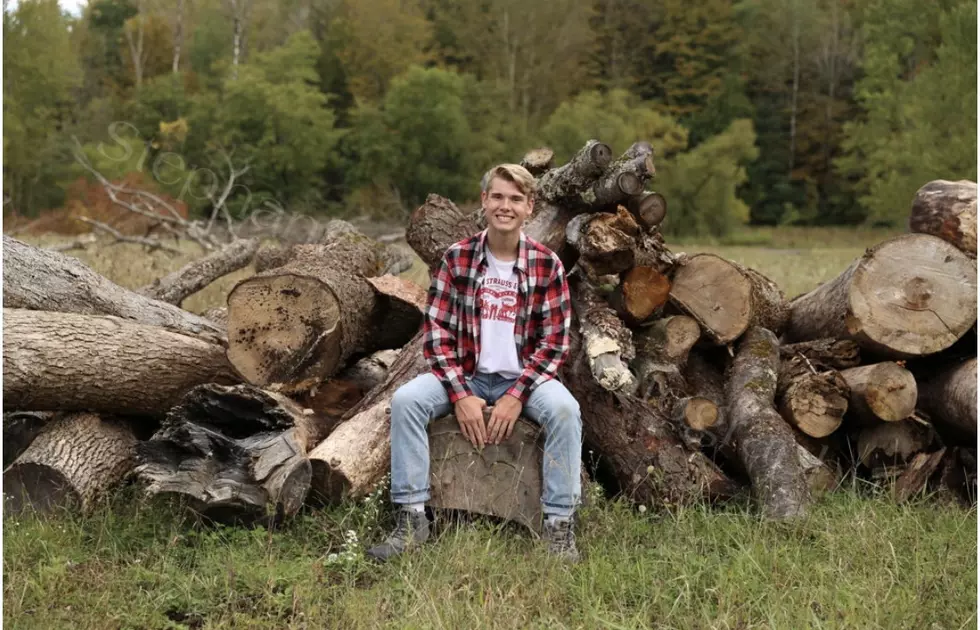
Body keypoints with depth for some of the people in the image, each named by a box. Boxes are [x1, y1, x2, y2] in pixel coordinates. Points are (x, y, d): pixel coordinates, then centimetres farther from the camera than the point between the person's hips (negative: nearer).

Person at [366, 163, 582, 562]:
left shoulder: (547, 265, -5)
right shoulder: (457, 258, -3)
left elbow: (554, 342, -5)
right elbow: (437, 330, -4)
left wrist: (516, 396, -18)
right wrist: (460, 394, -16)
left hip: (523, 379, -1)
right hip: (467, 375, 1)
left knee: (564, 409, -32)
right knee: (406, 399, -24)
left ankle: (559, 525, -23)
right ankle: (411, 518, -19)